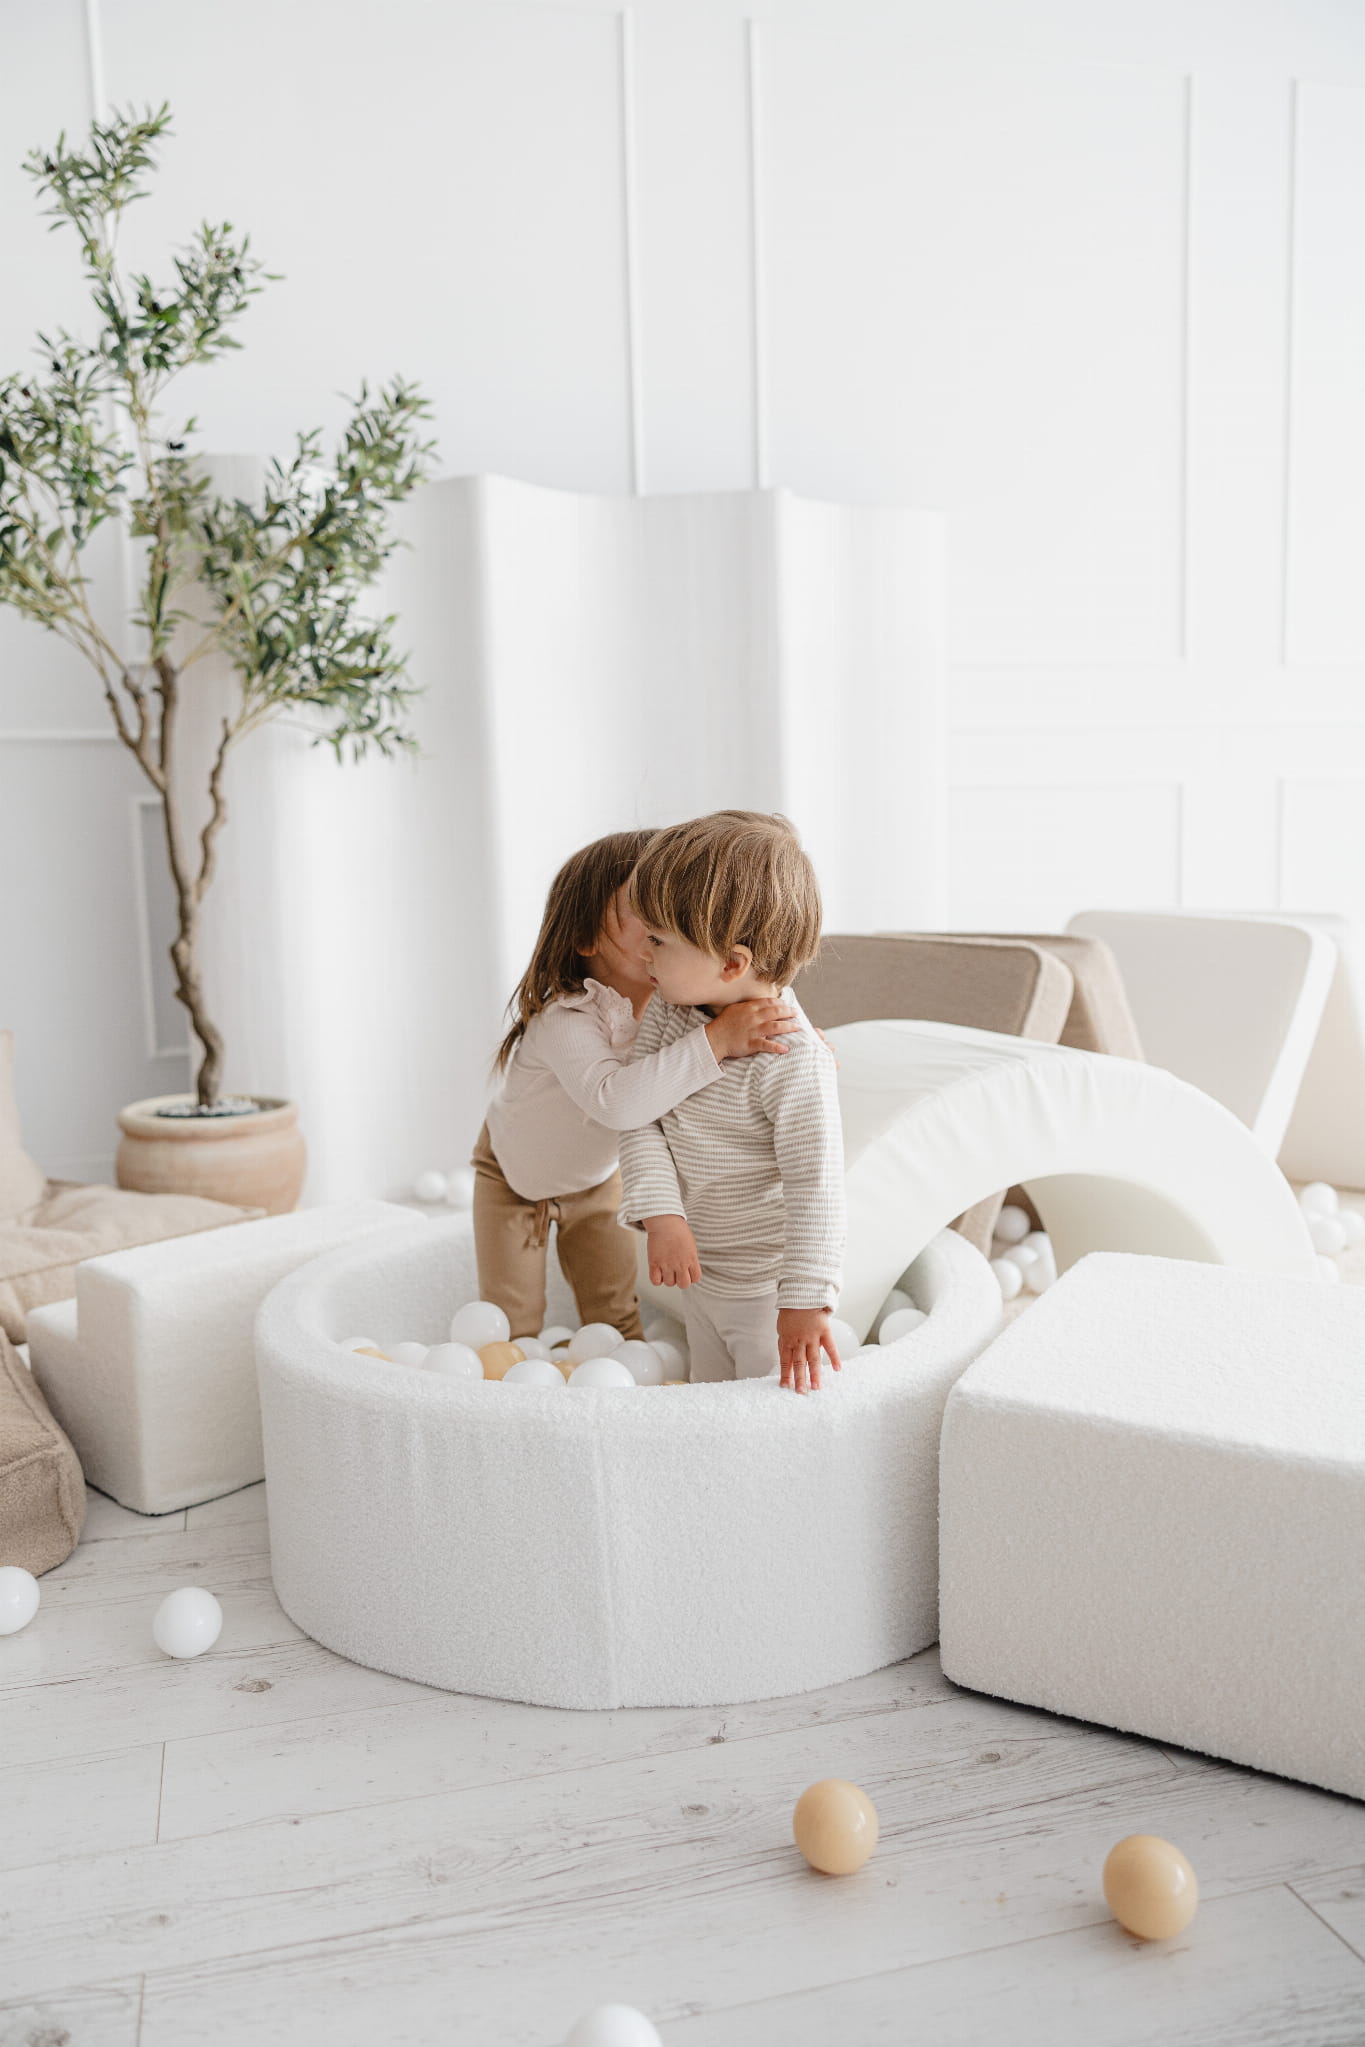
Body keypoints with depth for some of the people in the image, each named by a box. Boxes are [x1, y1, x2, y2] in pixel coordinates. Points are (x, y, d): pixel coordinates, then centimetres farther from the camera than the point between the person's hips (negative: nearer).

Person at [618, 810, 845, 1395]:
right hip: (698, 1266, 7)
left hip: (767, 1285, -7)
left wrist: (806, 1302, -25)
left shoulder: (793, 1059, -29)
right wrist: (661, 1215, -23)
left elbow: (815, 1185, -26)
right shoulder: (665, 1014, -10)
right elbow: (638, 1117, -9)